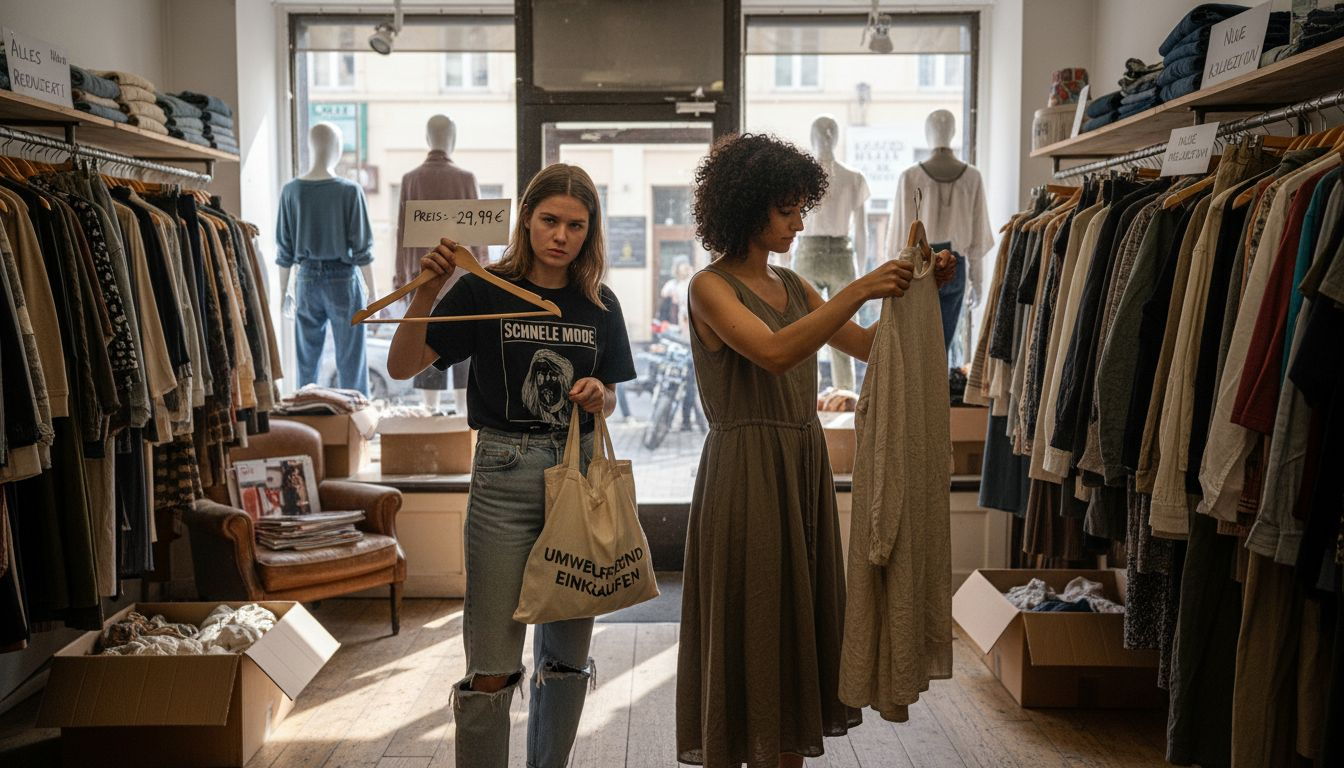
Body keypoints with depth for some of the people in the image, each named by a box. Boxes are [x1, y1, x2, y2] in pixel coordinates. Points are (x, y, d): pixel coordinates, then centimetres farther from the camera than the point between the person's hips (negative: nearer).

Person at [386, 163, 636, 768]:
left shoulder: (600, 306, 7)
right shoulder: (485, 291, -3)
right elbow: (402, 367, -8)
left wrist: (598, 397, -7)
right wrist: (427, 291, -19)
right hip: (505, 474, -3)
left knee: (567, 655, 14)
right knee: (492, 667, -2)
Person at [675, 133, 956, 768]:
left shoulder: (792, 285, 13)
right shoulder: (712, 286, -8)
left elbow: (868, 346, 11)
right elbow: (774, 351, -25)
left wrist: (917, 291, -1)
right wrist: (858, 291, -24)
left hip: (804, 466, 7)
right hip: (746, 471, -7)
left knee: (800, 623, 13)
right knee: (749, 626, 2)